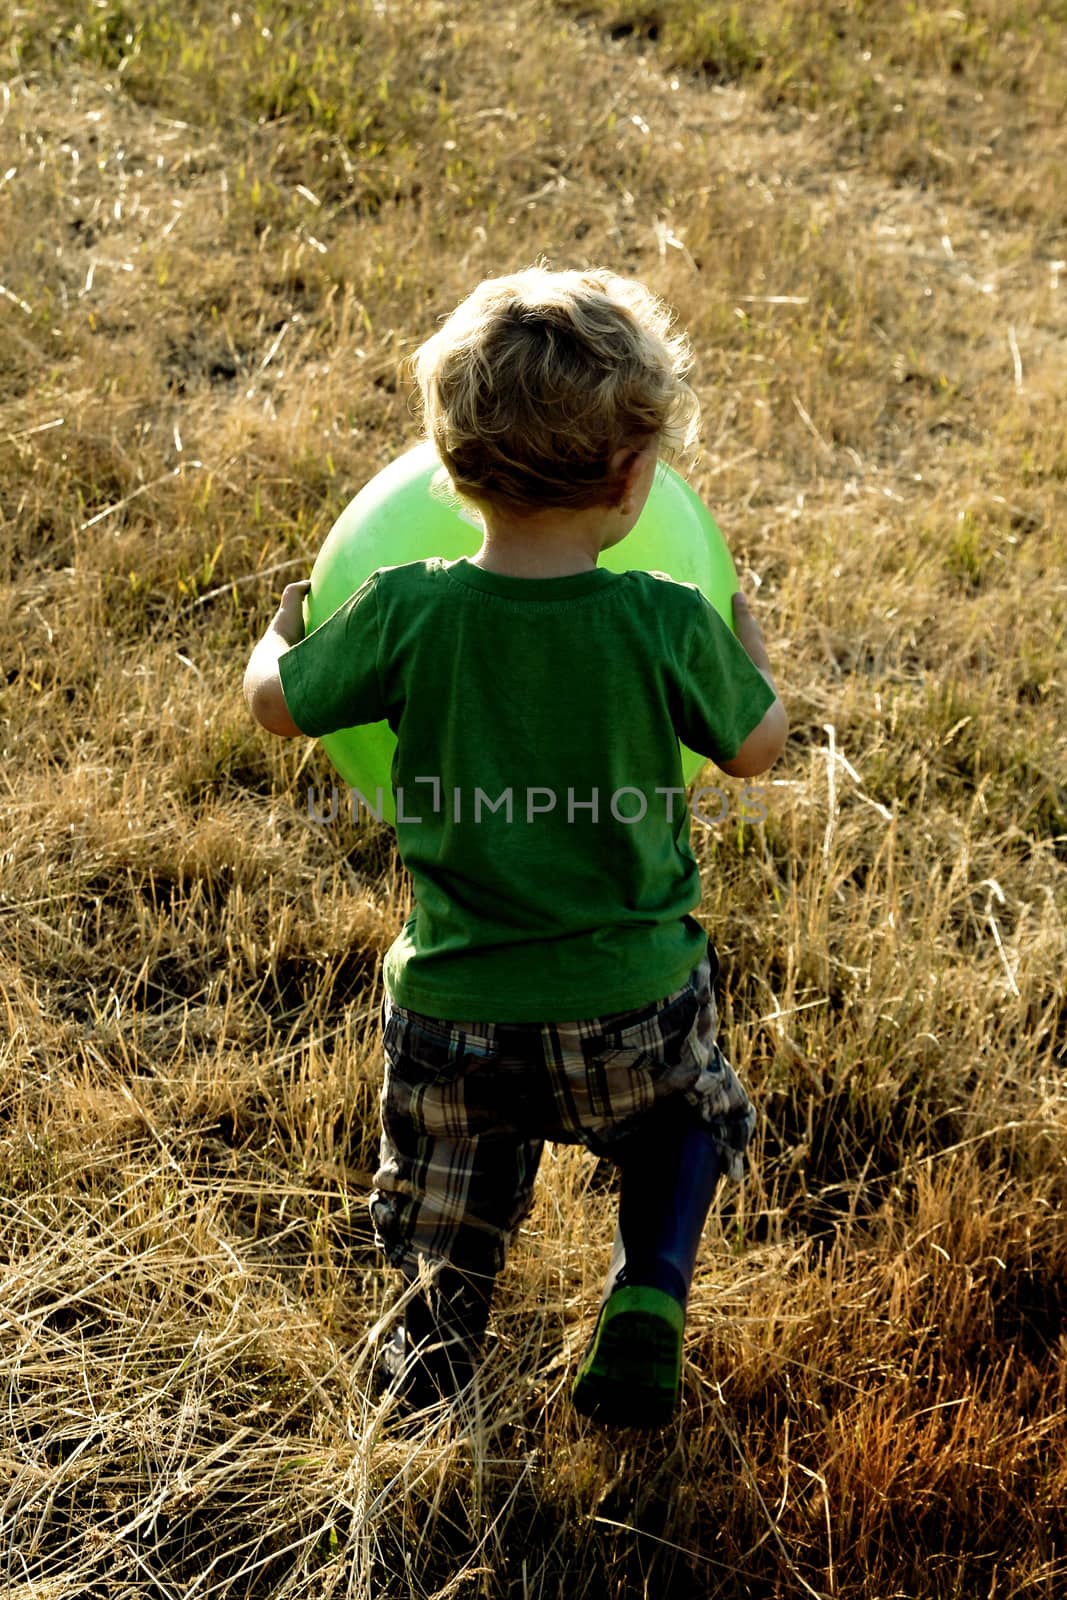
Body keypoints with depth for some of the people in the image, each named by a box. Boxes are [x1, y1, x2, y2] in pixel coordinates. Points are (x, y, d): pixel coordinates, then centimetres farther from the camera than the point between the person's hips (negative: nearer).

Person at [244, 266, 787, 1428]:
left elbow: (276, 705, 1)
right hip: (634, 1004, -1)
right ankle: (648, 1289, 13)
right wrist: (744, 634, 19)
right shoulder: (669, 624, -19)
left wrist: (284, 625, 23)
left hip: (456, 1011, 1)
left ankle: (442, 1330, 30)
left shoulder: (404, 615, -17)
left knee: (450, 1200, 29)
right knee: (686, 1121, 30)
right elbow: (755, 748, 0)